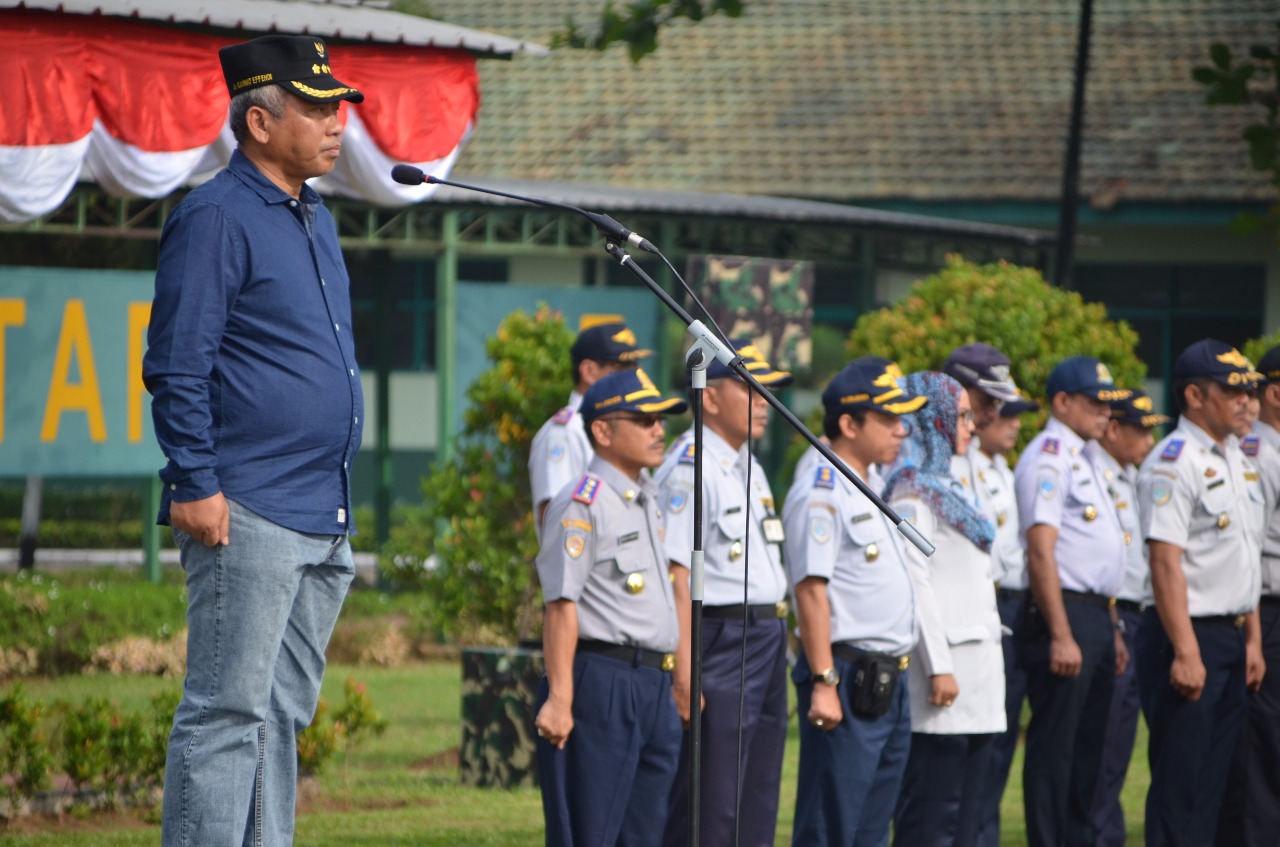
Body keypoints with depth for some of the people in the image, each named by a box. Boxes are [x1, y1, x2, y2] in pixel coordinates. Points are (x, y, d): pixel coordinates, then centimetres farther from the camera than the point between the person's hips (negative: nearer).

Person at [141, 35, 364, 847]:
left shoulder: (315, 219, 19)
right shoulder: (216, 218, -8)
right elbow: (177, 367, -12)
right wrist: (196, 484, -18)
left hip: (325, 522, 9)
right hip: (249, 513, -9)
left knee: (284, 715, 10)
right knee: (230, 711, -9)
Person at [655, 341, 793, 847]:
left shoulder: (748, 467, 18)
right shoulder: (689, 468, -13)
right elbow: (675, 572, -19)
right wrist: (684, 669, -24)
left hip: (767, 646, 10)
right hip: (718, 641, -10)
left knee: (756, 805, 11)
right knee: (708, 806, -10)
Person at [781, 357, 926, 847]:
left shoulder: (872, 489, 18)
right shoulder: (821, 493, -12)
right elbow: (811, 589, -18)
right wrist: (824, 684, -22)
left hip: (888, 681, 10)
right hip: (849, 677, -10)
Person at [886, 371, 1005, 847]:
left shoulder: (947, 486, 19)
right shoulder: (913, 489, -9)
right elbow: (913, 581, -17)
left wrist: (989, 661, 18)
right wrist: (938, 667, -21)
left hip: (978, 662, 10)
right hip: (946, 664, -10)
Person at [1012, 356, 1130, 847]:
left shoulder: (1082, 459, 20)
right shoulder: (1049, 457, -11)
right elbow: (1041, 552, -18)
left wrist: (1111, 630, 21)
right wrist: (1061, 636, -22)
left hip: (1095, 616, 10)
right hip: (1065, 614, -10)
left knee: (1088, 747, 12)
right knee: (1054, 748, -7)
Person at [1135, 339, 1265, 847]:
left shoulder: (1237, 459, 15)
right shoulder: (1174, 462, -13)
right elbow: (1166, 562, -19)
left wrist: (1252, 638, 17)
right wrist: (1185, 653, -23)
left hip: (1231, 638, 9)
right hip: (1189, 635, -9)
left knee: (1213, 780, 10)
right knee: (1179, 781, -7)